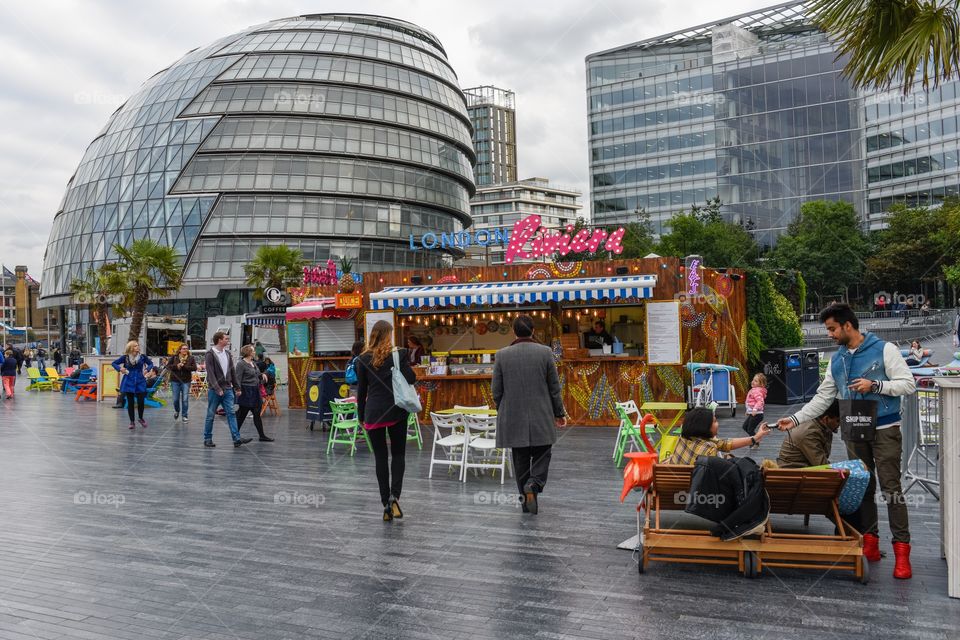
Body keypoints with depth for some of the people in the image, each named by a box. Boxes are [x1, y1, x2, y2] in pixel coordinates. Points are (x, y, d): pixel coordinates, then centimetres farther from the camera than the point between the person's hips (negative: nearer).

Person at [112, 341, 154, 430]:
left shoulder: (142, 357, 1)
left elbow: (151, 363, 14)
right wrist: (120, 368, -8)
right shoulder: (125, 357, -1)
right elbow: (114, 363, 9)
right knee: (130, 402, 4)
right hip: (129, 382, 0)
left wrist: (147, 369, -4)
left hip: (140, 381, 0)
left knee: (140, 401, -4)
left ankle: (141, 418, 21)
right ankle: (132, 422, 14)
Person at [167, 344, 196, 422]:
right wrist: (176, 366, -15)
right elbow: (168, 366, 1)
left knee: (185, 399, -2)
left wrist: (184, 366, -18)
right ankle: (177, 411, 33)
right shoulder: (174, 357, 2)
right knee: (176, 399, 4)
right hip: (175, 380, 1)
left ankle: (184, 416, 8)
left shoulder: (191, 358, 1)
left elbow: (194, 368, -8)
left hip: (186, 381, -1)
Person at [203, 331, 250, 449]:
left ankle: (237, 439, -6)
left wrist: (237, 387, 12)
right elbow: (210, 374, -15)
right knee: (211, 415, 5)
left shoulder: (227, 354, 11)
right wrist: (217, 389, -21)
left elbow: (233, 372, 15)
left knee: (231, 414, -1)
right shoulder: (210, 354, -8)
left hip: (228, 389, 5)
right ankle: (207, 439, 16)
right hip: (215, 390, -5)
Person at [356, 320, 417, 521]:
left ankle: (386, 504, 7)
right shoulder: (399, 354, -4)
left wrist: (361, 415, 13)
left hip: (373, 413, 1)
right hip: (395, 411, -1)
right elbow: (411, 379, -10)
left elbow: (361, 389, 5)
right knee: (398, 454, 11)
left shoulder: (364, 359, 2)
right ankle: (394, 495, -9)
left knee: (380, 457, 7)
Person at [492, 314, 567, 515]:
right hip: (541, 417, -1)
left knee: (521, 459, 11)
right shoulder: (545, 352, -5)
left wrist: (503, 411, 17)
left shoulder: (502, 355, -4)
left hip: (513, 418, 1)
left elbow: (496, 390, 1)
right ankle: (534, 484, -15)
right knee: (541, 455, 10)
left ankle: (526, 498, 14)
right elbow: (554, 387, -1)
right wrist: (559, 413, 11)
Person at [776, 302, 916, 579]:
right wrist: (795, 419, 5)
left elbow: (908, 384, -7)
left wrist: (875, 385, -20)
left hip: (884, 430, -5)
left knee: (891, 488, -7)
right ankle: (870, 542, 17)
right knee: (862, 488, 8)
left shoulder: (884, 349, -6)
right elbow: (823, 398, 12)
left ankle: (902, 550, -2)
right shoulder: (837, 360, 11)